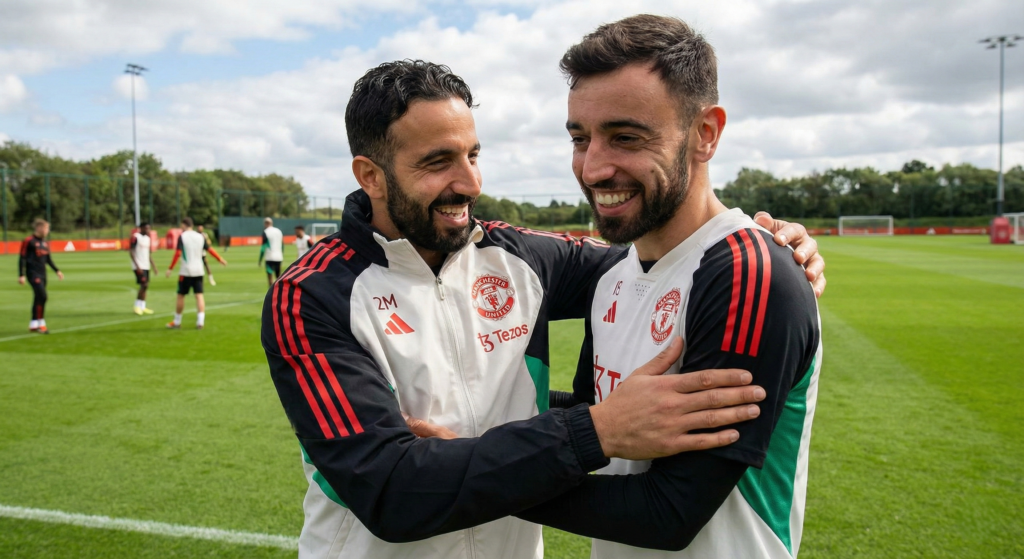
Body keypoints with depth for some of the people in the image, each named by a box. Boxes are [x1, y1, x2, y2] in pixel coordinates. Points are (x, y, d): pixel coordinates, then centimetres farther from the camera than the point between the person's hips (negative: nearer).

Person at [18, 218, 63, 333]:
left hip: (42, 273, 7)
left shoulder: (45, 242, 13)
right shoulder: (28, 241, -9)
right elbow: (22, 258, -9)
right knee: (42, 296, -17)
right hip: (33, 273, -7)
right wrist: (21, 275, -12)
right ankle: (41, 324, -11)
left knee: (38, 298, 9)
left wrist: (57, 270, 15)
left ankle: (33, 325, 17)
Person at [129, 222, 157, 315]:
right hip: (139, 266, -8)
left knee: (145, 286, 7)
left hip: (146, 266, 8)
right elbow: (131, 252, -12)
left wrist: (152, 264, 11)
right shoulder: (135, 237, -10)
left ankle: (142, 307, 13)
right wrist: (137, 266, -18)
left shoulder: (148, 238, 14)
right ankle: (137, 306, -1)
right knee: (144, 285, -13)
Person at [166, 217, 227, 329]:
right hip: (198, 271, 4)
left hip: (185, 272, -4)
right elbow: (210, 249, 12)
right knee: (199, 295, 3)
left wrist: (170, 268, -11)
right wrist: (220, 259, 25)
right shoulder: (200, 237, 6)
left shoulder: (182, 237, -7)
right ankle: (200, 322, -4)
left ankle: (177, 322, 17)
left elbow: (178, 253, -14)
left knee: (181, 295, 7)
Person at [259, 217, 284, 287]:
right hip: (279, 257, 6)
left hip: (270, 258, -6)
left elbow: (263, 247, -8)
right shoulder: (279, 231, 12)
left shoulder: (265, 232, -6)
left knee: (270, 276, -3)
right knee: (278, 277, 14)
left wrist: (260, 260, -4)